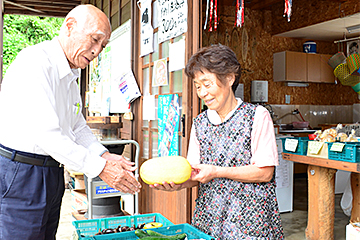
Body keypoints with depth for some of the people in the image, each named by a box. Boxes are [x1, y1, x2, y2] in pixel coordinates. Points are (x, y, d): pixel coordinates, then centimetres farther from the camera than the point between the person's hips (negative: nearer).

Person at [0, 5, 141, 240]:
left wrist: (105, 155, -2)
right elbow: (45, 133, -26)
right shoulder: (34, 62, -18)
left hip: (52, 174, 9)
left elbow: (78, 128, 16)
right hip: (19, 174, -9)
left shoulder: (71, 78, 14)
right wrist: (100, 167, -24)